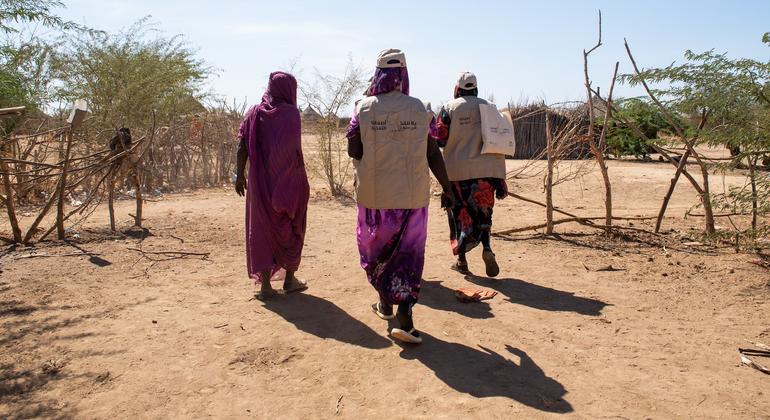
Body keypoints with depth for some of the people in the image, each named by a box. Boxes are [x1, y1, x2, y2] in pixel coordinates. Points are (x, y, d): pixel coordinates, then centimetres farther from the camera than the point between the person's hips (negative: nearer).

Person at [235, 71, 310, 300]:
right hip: (288, 181, -3)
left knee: (262, 229, 10)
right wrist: (300, 178, -11)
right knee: (291, 228, 13)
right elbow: (294, 148, -16)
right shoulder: (291, 113, -7)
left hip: (260, 181, 3)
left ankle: (265, 285, 10)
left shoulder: (255, 112, 3)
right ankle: (290, 279, 22)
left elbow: (242, 147, 0)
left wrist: (240, 175, 7)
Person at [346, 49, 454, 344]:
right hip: (412, 195, 0)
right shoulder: (419, 109, -3)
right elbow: (433, 154, -1)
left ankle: (386, 303, 34)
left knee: (375, 248, 20)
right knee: (409, 253, 7)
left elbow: (353, 151, -2)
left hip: (374, 194, 0)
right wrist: (447, 187, 9)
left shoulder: (364, 108, -6)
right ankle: (404, 315, -5)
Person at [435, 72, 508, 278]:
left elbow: (439, 139, -6)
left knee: (460, 214, 10)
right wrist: (499, 178, 7)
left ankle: (461, 260, 13)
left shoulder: (450, 108, -3)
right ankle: (487, 248, -10)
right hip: (485, 170, 2)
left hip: (457, 170, -2)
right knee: (482, 212, 13)